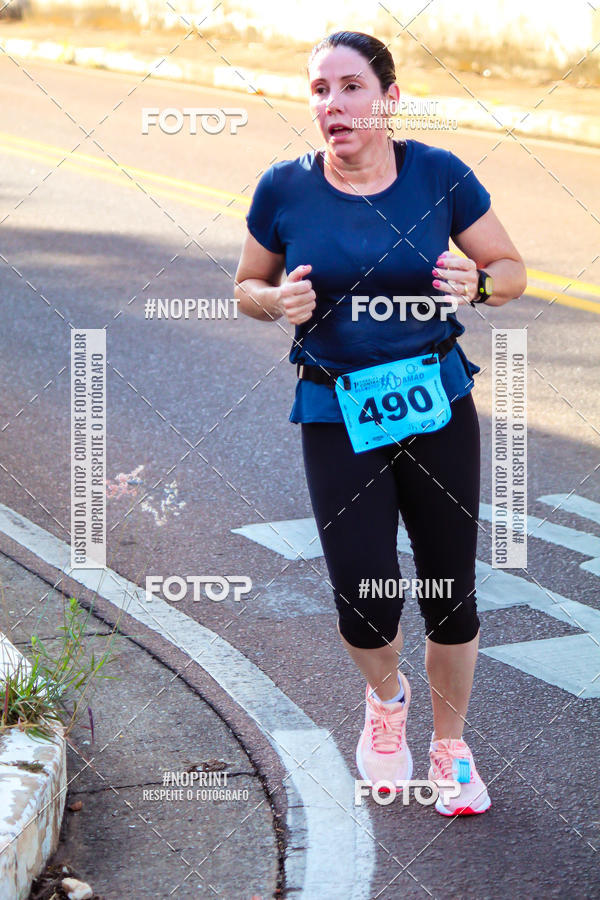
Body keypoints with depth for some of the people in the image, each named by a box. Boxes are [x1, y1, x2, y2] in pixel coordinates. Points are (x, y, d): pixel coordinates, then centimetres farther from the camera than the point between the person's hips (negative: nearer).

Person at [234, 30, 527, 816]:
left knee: (450, 592, 7)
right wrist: (281, 302, -12)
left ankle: (450, 744, 32)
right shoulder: (285, 190, -5)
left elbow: (511, 267, 6)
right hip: (338, 418, 0)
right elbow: (248, 286, 10)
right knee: (363, 600, -8)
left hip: (437, 404, 1)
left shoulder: (439, 176, -6)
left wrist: (477, 286, -16)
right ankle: (385, 696, 30)